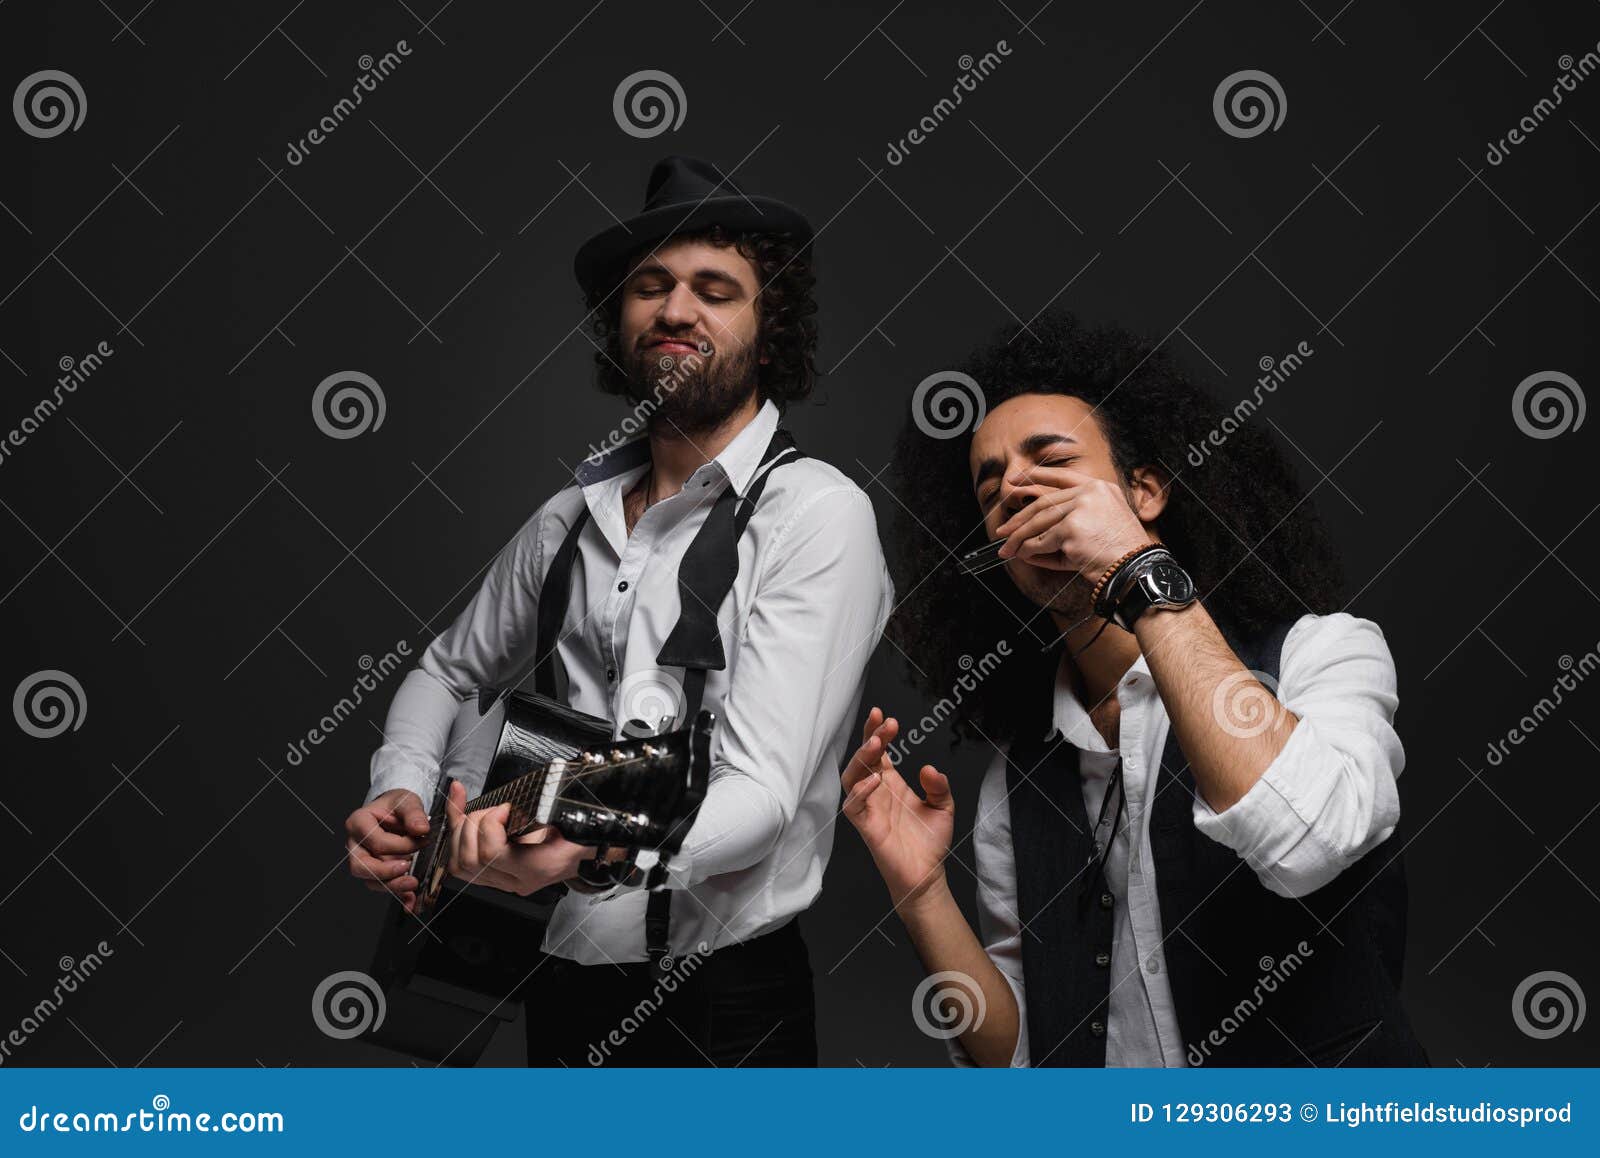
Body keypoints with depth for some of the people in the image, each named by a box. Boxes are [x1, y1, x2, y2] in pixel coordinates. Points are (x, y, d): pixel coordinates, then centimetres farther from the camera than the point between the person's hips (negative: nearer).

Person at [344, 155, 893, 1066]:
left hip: (722, 1004, -5)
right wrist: (403, 792, 1)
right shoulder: (570, 519, 7)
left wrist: (594, 846, -39)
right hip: (559, 976, 6)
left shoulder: (815, 514, -13)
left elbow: (761, 791, -22)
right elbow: (450, 672, 20)